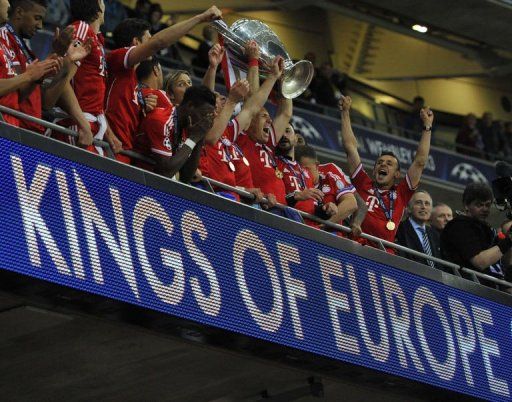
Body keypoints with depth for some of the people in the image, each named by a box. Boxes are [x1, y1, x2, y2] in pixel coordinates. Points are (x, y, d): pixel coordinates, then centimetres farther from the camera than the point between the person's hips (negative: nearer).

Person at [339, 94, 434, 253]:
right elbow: (350, 146, 22)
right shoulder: (364, 185, 19)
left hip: (385, 254, 1)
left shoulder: (401, 193, 20)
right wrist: (345, 112, 25)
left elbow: (420, 162, 20)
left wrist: (427, 126, 23)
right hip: (357, 249, -1)